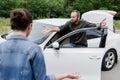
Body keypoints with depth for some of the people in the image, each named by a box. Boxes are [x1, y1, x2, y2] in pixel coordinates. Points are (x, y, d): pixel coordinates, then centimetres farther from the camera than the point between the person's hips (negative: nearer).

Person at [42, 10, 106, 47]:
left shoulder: (83, 23, -4)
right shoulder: (69, 23, 1)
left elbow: (94, 25, -13)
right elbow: (60, 28, -7)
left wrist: (100, 25, -36)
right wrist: (50, 30, -22)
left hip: (82, 46, -1)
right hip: (72, 44, 2)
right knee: (63, 47, -25)